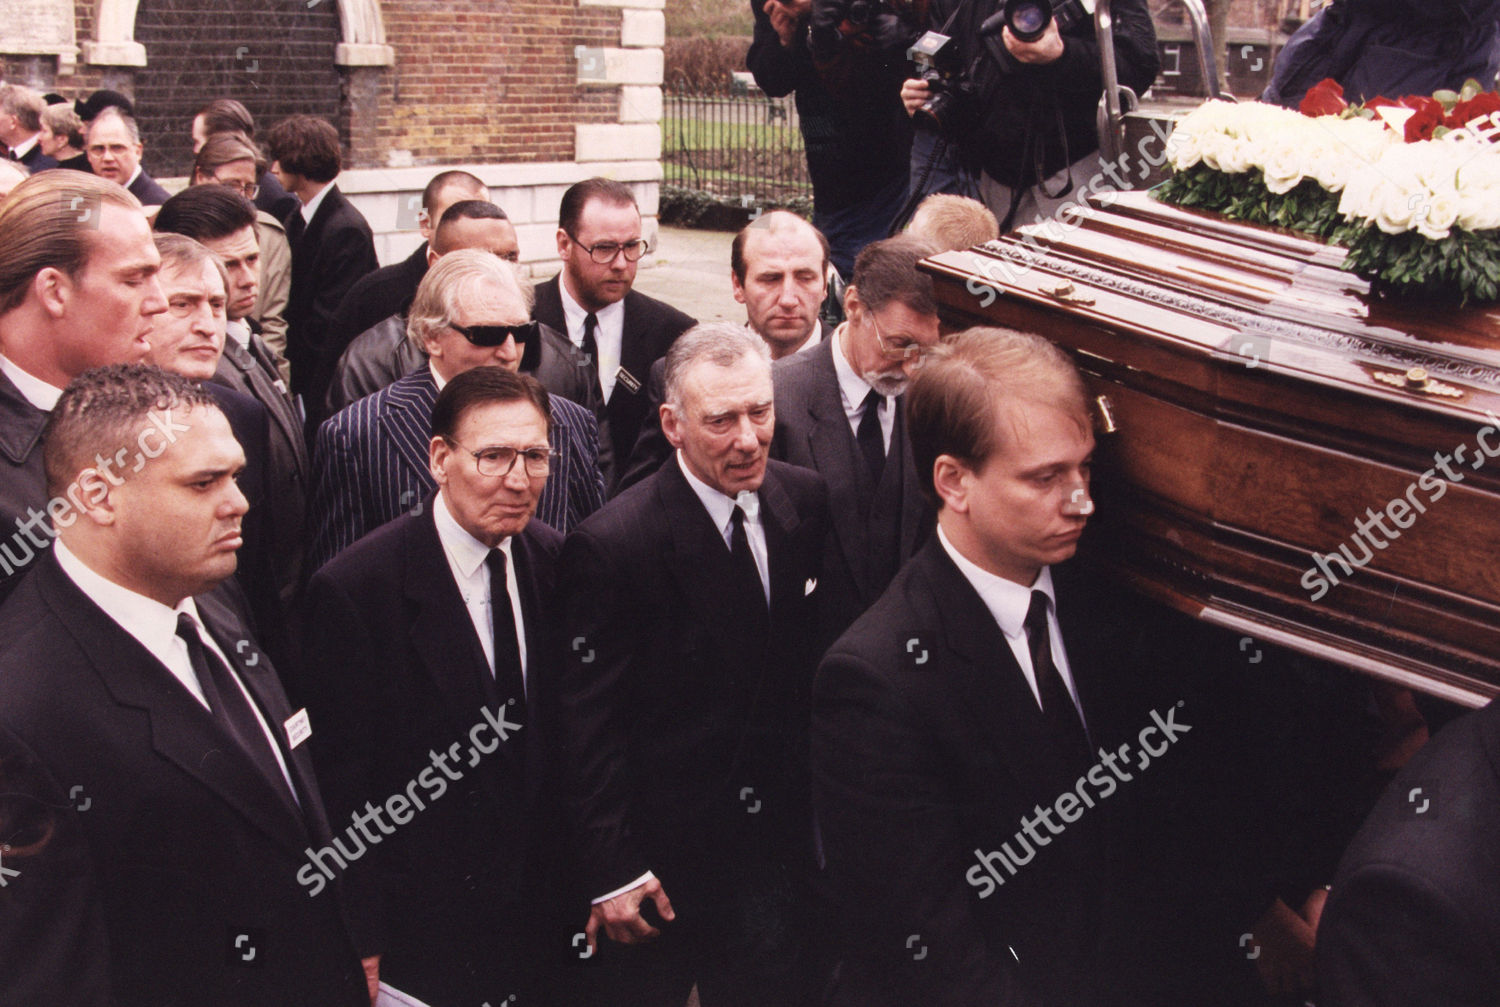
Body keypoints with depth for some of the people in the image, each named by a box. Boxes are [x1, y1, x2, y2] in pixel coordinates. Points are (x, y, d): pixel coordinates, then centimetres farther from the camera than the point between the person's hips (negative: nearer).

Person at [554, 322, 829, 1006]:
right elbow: (587, 725, -16)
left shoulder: (808, 502, -2)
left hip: (779, 845, 5)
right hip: (662, 856, -4)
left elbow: (817, 655, 7)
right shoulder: (612, 546, -20)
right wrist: (611, 870, -15)